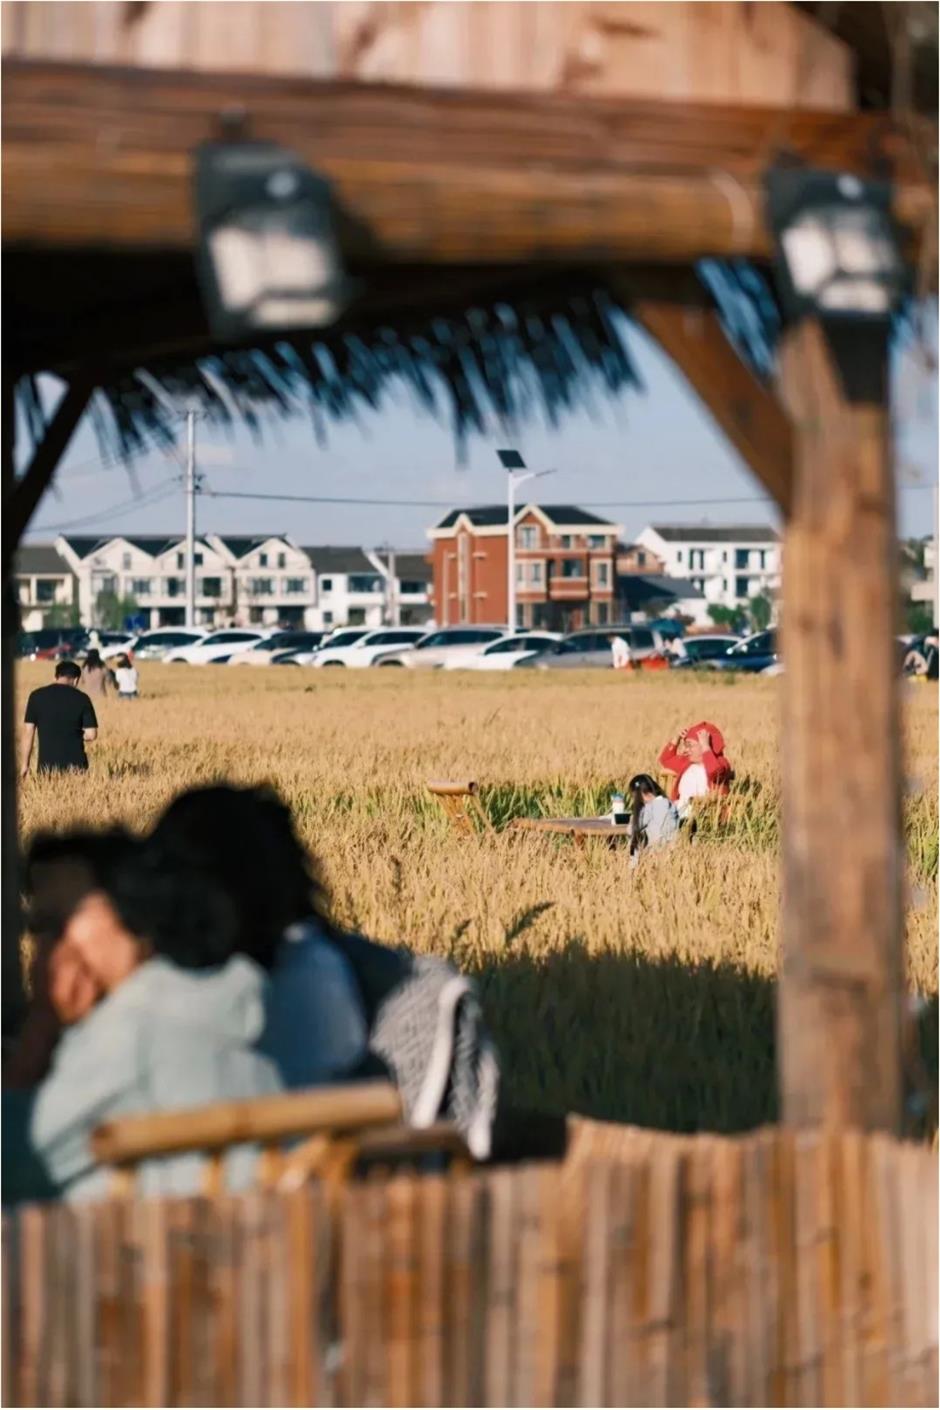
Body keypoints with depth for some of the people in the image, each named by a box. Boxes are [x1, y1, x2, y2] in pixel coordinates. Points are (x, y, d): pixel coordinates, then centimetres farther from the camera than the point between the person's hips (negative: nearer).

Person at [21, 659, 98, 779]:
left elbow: (28, 732, 0)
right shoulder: (81, 698, -1)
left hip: (47, 765, 0)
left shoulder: (37, 696, 0)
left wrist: (25, 764, 7)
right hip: (75, 764, 0)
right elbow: (91, 735, -3)